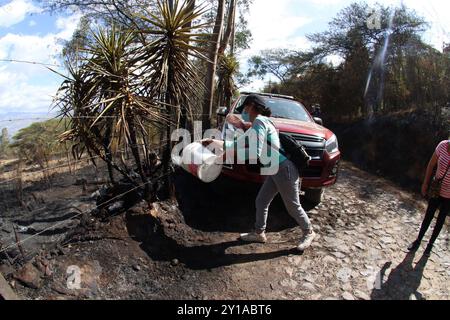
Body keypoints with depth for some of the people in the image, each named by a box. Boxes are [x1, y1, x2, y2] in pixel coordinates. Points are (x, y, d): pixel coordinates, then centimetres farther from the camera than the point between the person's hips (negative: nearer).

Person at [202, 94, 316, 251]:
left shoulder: (259, 121, -17)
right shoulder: (259, 123, 14)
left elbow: (255, 153, -25)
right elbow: (238, 144, 17)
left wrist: (231, 154, -15)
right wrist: (214, 142, 15)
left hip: (284, 169, -10)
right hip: (275, 171, 10)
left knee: (293, 207, 7)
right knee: (261, 202, 14)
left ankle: (308, 232, 30)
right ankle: (259, 233, 29)